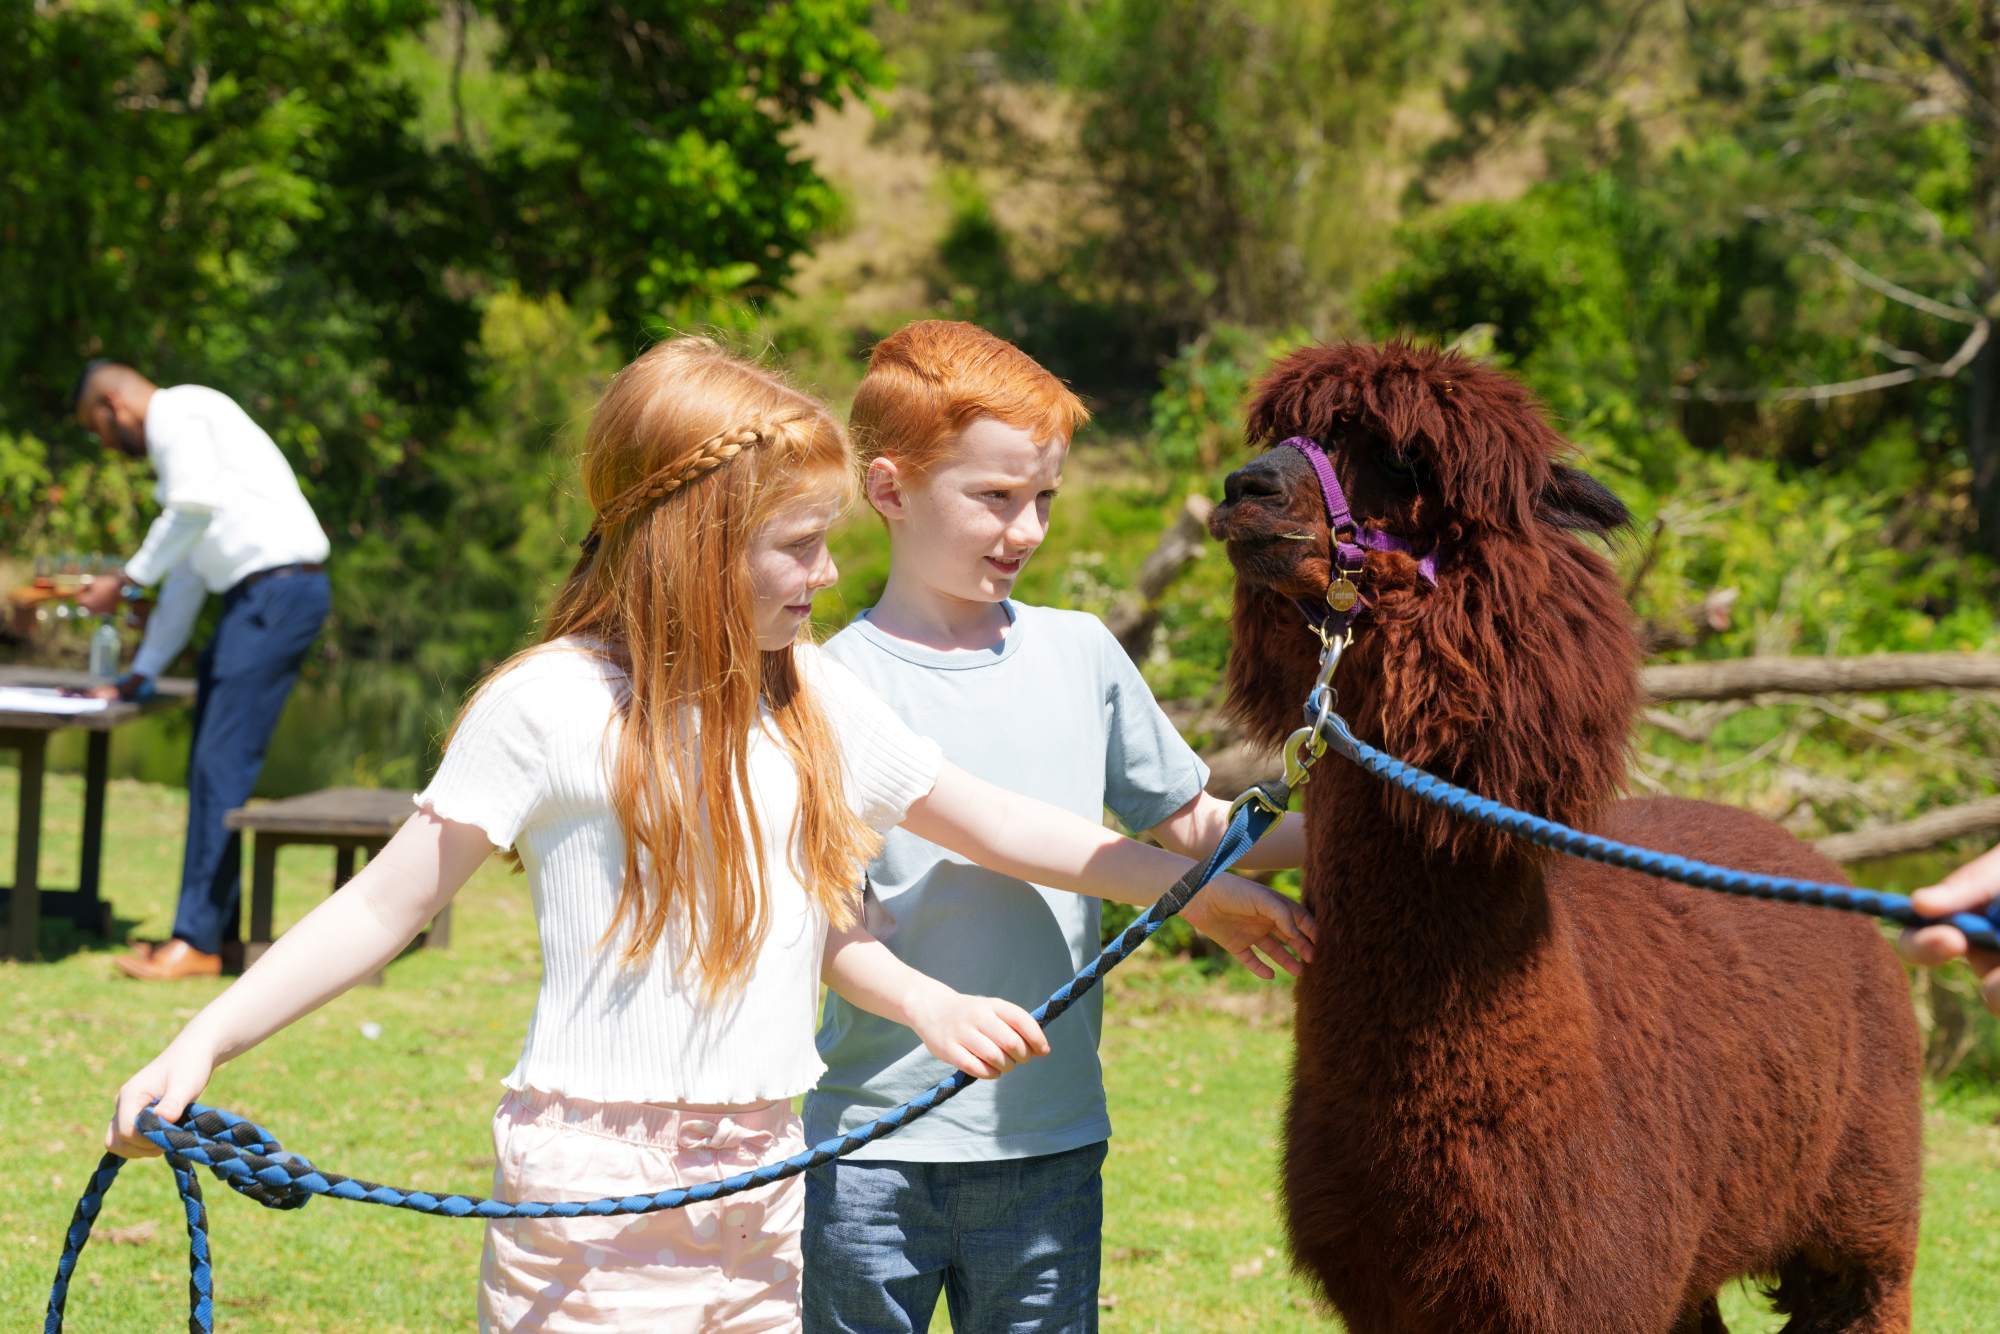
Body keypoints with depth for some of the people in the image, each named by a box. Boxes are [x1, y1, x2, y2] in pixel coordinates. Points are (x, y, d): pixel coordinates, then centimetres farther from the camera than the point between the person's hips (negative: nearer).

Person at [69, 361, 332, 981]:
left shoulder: (174, 413, -2)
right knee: (211, 763, 11)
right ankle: (215, 926, 14)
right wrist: (139, 675, 28)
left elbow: (195, 507, -19)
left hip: (278, 587, -10)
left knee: (223, 763, -12)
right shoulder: (188, 425, 28)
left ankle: (197, 940, -13)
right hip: (255, 595, 10)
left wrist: (126, 580, -8)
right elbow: (185, 579, 29)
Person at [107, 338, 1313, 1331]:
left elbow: (996, 827, 19)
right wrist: (202, 1045, -16)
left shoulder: (811, 696, 8)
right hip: (598, 1194, -6)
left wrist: (1207, 888, 21)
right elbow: (387, 906, -7)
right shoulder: (553, 706, -9)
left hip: (760, 1180, 6)